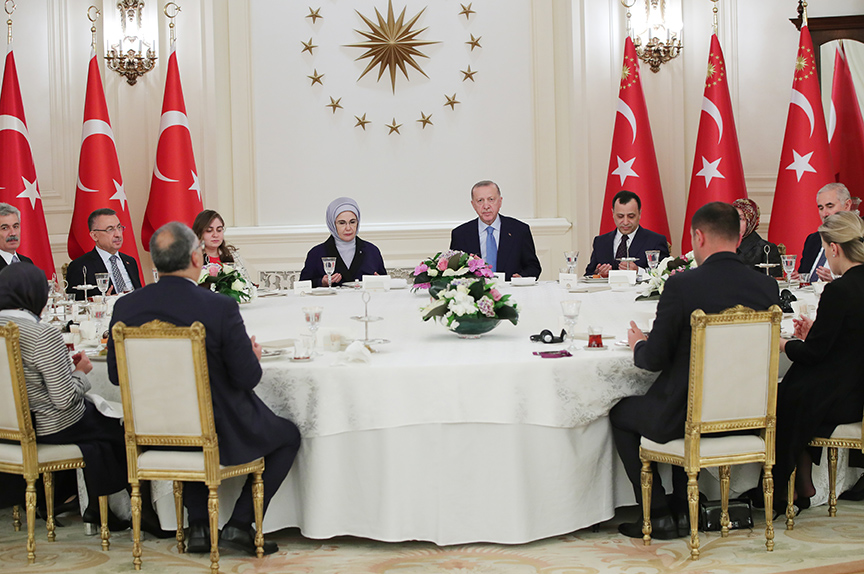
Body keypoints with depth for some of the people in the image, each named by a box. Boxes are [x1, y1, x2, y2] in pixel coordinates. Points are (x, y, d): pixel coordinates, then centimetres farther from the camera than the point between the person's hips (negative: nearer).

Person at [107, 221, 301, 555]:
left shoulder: (126, 307, -8)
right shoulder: (221, 308, -21)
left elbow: (115, 375, 2)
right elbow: (247, 378, -16)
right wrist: (254, 356, 7)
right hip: (219, 435, -4)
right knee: (289, 436, 21)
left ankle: (199, 525, 26)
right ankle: (239, 524, 13)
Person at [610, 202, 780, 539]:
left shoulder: (681, 286, -19)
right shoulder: (767, 287, -3)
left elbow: (654, 359, -15)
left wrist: (639, 344, 9)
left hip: (687, 417, -6)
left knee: (621, 413, 21)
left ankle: (660, 516, 20)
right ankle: (684, 508, 33)